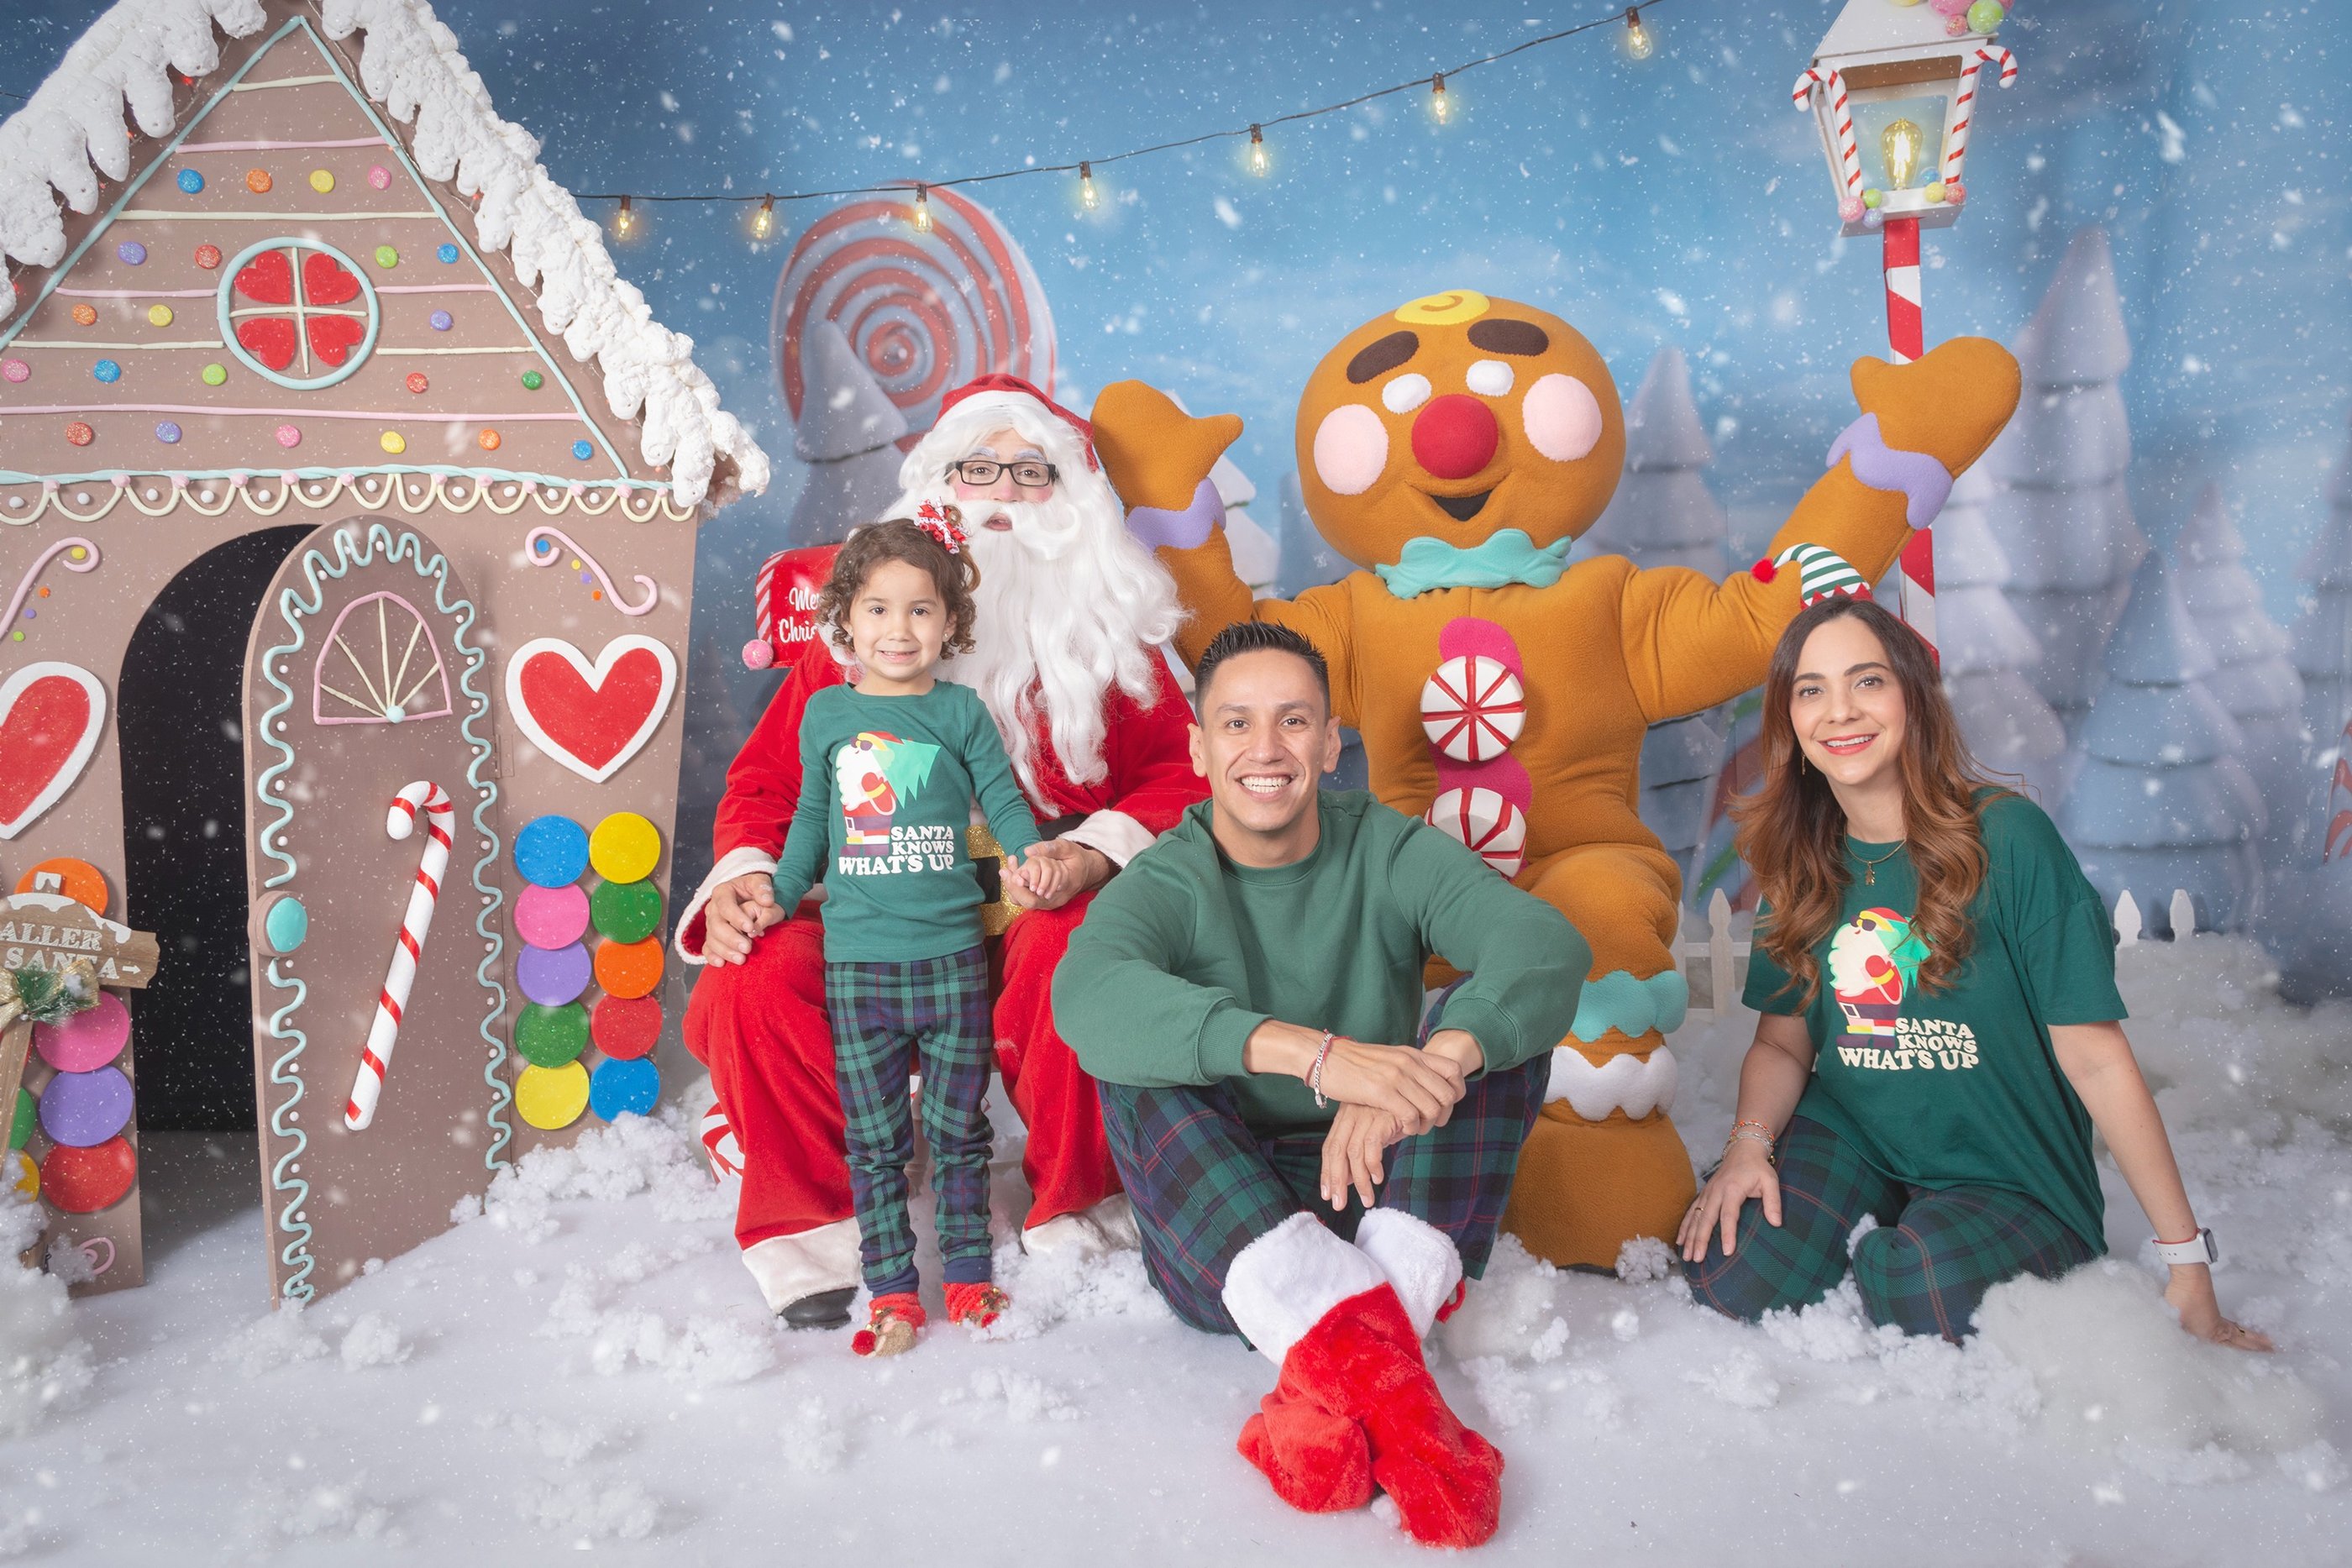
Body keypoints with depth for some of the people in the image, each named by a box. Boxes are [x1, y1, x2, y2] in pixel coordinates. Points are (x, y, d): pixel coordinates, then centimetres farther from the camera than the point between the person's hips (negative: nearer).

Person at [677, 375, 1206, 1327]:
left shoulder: (1108, 624, 10)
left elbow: (1179, 772, 2)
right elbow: (770, 772, 11)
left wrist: (1094, 854, -18)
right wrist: (743, 875, -10)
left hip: (1048, 906, -1)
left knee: (1068, 952, -36)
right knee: (748, 984, -26)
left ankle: (1078, 1214, -11)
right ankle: (815, 1231, -4)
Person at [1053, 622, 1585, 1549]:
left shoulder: (1389, 854, -2)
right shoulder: (1167, 881, -7)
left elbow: (1550, 946, -22)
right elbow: (1086, 993, -33)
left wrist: (1435, 1062, -43)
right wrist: (1316, 1054, -46)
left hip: (1382, 1202, 2)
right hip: (1222, 1244, -1)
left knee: (1496, 1021, -18)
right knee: (1135, 1063, -25)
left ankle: (1337, 1378, -33)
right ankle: (1377, 1364, -38)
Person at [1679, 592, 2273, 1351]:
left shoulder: (2007, 839, -16)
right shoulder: (1802, 861, 0)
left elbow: (2095, 1058, -14)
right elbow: (1783, 1040, 6)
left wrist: (2186, 1262, -12)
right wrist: (1750, 1142, -16)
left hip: (2009, 1181, -4)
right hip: (1851, 1144, 4)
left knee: (1924, 1293, -33)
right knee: (1729, 1274, -21)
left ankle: (1893, 1254, 2)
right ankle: (1868, 1237, 9)